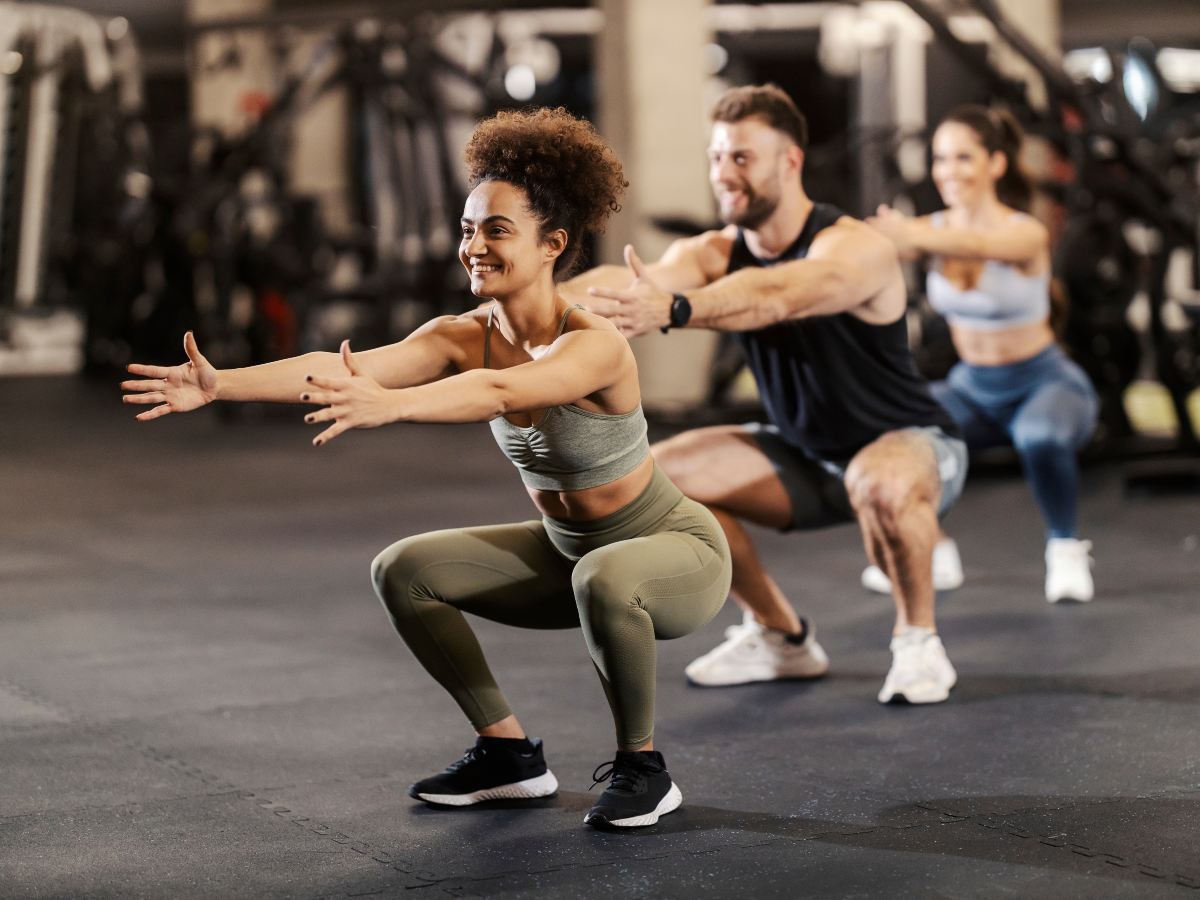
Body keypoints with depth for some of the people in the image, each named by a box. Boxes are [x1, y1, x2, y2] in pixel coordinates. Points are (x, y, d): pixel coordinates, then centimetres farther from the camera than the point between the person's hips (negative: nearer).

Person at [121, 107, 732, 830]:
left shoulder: (595, 346, -29)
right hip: (567, 553, 7)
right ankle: (510, 753, 12)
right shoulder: (463, 337, -11)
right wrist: (221, 385, -39)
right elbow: (340, 369, -25)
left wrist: (388, 405, -66)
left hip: (679, 552, -7)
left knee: (605, 579, -39)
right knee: (403, 571, 0)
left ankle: (642, 766, -14)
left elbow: (498, 393, -50)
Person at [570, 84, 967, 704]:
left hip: (910, 445, -7)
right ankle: (780, 637, 11)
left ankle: (918, 641, -11)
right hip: (807, 456, 7)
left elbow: (774, 296, -50)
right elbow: (629, 280, -31)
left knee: (880, 483, -41)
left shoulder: (856, 250, -28)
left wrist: (671, 311, -66)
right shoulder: (714, 254, -10)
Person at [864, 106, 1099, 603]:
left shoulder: (1026, 234, -22)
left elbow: (979, 245, -46)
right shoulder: (933, 230, -8)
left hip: (1046, 383, -5)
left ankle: (1065, 548, -9)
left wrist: (911, 235, -66)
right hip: (973, 389, 5)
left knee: (1040, 438, -38)